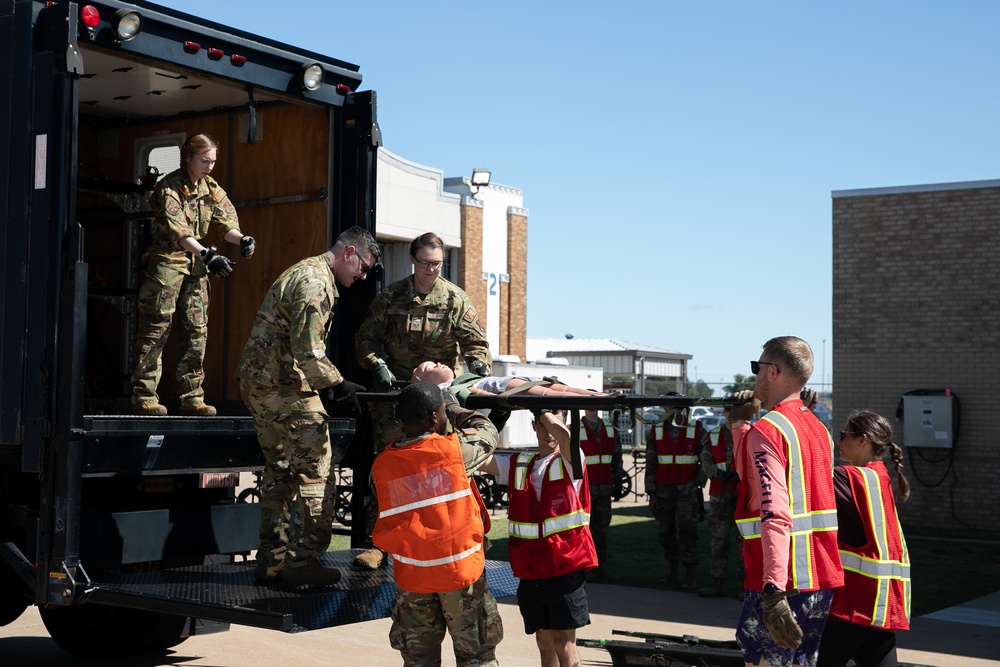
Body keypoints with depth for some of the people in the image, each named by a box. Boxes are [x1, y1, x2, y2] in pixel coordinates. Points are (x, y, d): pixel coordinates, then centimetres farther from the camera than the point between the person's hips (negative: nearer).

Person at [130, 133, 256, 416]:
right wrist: (207, 254, -37)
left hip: (196, 265, 7)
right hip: (166, 261, -7)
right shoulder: (170, 187, -13)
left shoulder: (211, 188, 9)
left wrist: (242, 239, -20)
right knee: (156, 329, -6)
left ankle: (192, 397, 12)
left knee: (197, 331, 6)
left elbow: (225, 222, 3)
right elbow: (177, 230, -24)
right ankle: (144, 396, -3)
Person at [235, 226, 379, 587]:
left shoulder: (304, 273, 20)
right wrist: (337, 386, -15)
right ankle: (302, 560, -3)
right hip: (284, 385, -11)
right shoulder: (315, 281, -15)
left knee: (279, 471, 16)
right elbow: (308, 349, -22)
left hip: (259, 381, 11)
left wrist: (326, 386, 15)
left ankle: (271, 559, 21)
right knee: (314, 471, -5)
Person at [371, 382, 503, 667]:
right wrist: (455, 410, 23)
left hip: (412, 575, 3)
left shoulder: (382, 465, -2)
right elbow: (488, 432, 9)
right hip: (461, 569, -3)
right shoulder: (454, 448, -10)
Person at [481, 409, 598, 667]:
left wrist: (542, 408, -12)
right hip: (530, 569, 5)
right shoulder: (517, 464, 9)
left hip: (566, 566, -5)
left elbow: (563, 435, -26)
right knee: (544, 641, 13)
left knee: (563, 643, -2)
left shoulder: (570, 462, -4)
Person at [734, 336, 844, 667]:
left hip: (779, 584, -8)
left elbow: (775, 515, -24)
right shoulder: (818, 429, 13)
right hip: (823, 581, 8)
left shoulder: (766, 431, -13)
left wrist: (773, 594, -30)